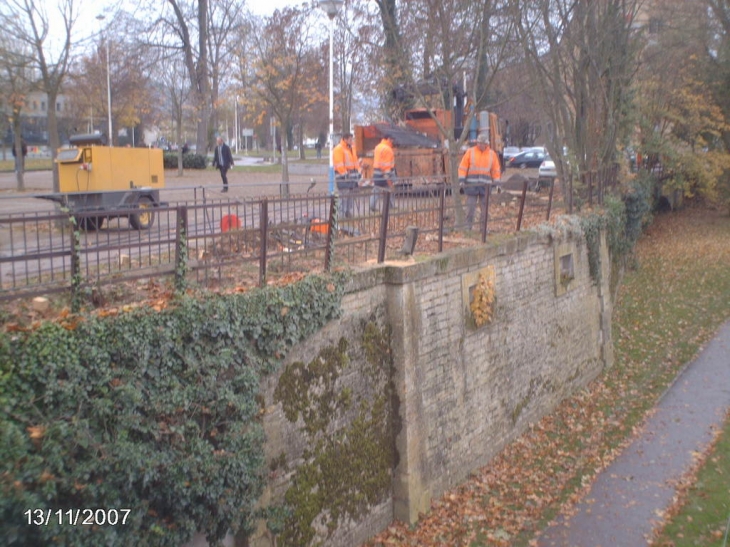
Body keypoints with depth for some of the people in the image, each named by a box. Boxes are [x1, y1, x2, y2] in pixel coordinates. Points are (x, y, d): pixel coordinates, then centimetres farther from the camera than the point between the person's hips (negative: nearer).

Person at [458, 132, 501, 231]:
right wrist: (461, 179, -8)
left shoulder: (492, 154, 8)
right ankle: (468, 227, 5)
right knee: (470, 206, -1)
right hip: (471, 184, -2)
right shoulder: (470, 152, 3)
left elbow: (496, 170, 11)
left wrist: (496, 183, 5)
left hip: (485, 185, 2)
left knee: (485, 207, 5)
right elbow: (463, 167, 1)